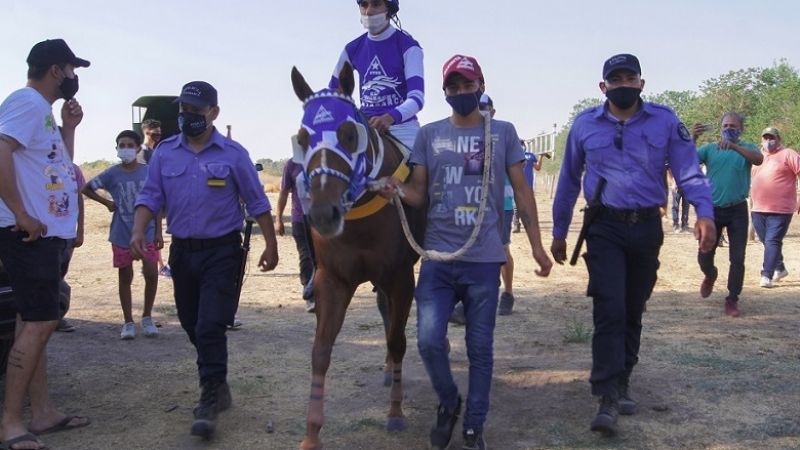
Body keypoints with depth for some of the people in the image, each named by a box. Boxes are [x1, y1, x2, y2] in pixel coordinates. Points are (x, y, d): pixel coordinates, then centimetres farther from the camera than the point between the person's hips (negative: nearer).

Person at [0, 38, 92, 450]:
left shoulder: (43, 109, 19)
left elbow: (61, 166, 24)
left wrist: (69, 127, 14)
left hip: (46, 233, 10)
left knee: (35, 322, 11)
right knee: (40, 323, -9)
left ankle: (42, 412, 19)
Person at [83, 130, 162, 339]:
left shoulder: (148, 172, 0)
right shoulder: (112, 173, -1)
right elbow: (86, 188, 10)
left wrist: (158, 232, -1)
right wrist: (107, 203, 0)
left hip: (147, 233, 0)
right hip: (122, 235, 0)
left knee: (151, 274, -6)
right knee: (125, 278, 7)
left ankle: (147, 317, 14)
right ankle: (128, 322, 17)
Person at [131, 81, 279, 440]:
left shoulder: (233, 154, -4)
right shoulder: (165, 152, 5)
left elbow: (257, 203, 0)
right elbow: (151, 196, 3)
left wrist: (271, 246, 1)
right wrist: (138, 231, -15)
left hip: (222, 251, -4)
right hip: (182, 251, 5)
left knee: (210, 327, -10)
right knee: (193, 326, 14)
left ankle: (210, 401, 1)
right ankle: (217, 384, 34)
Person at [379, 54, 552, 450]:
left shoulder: (503, 132, 5)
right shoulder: (429, 134, 7)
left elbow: (521, 191, 6)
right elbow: (419, 194, 7)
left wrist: (537, 246, 1)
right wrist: (397, 190, -16)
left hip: (484, 259, 0)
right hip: (438, 256, 1)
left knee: (480, 347, 6)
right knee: (429, 340, -7)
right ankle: (448, 403, 22)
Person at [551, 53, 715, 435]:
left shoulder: (664, 121, 1)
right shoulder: (585, 125, 1)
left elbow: (688, 171, -4)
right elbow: (569, 180, 9)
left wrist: (705, 212, -23)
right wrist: (559, 232, 12)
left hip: (647, 227, 2)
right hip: (605, 227, -2)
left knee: (633, 310, 12)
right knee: (610, 310, -12)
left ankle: (621, 382, 29)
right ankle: (608, 397, -9)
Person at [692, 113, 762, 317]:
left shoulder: (747, 148, 3)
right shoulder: (709, 149, 5)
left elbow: (759, 159, -21)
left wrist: (733, 146, -35)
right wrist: (693, 138, -28)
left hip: (737, 210, -1)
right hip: (712, 209, 1)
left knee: (737, 258, -1)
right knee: (704, 256, 6)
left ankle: (732, 299, 13)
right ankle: (710, 276, 39)